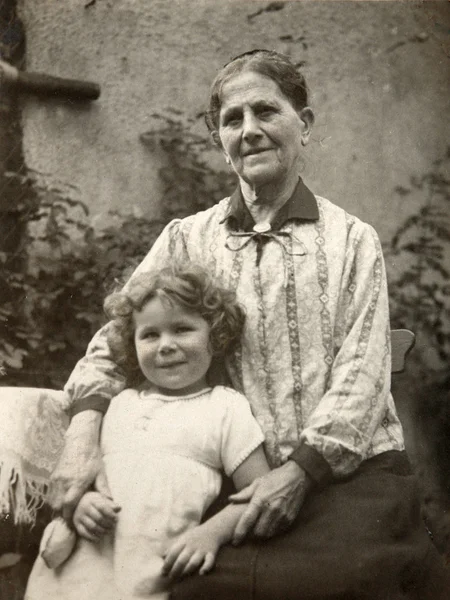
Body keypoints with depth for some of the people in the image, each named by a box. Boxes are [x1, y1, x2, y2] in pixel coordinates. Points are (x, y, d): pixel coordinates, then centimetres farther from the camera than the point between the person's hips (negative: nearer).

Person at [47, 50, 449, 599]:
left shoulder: (352, 239, 7)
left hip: (352, 468, 0)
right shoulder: (188, 239, 11)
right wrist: (84, 432, -12)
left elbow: (362, 370, 0)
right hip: (246, 484, 1)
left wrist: (300, 468, -14)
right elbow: (118, 338, 7)